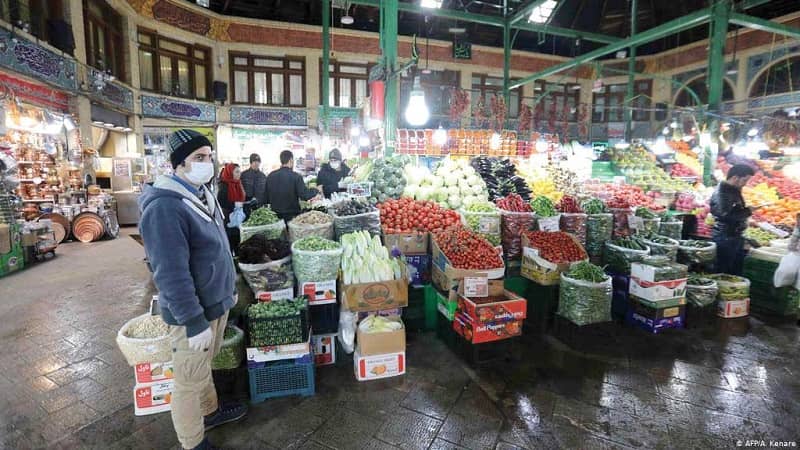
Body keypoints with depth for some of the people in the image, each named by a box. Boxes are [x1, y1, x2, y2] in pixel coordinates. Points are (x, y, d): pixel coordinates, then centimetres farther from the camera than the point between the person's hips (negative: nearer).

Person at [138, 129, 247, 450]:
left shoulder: (202, 194, 5)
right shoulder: (164, 208, -25)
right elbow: (172, 275, -26)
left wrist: (229, 288, 19)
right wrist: (194, 323, -23)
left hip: (216, 303, 9)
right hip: (194, 313, -9)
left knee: (204, 366, 27)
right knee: (190, 382, 11)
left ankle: (210, 411, 47)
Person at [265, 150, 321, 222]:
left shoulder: (270, 176, 2)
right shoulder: (295, 176, -13)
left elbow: (266, 198, 6)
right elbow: (304, 195, -17)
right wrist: (316, 190, -1)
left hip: (275, 215, 5)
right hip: (291, 216, -4)